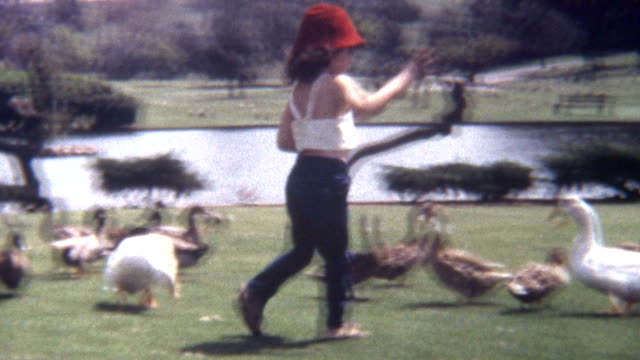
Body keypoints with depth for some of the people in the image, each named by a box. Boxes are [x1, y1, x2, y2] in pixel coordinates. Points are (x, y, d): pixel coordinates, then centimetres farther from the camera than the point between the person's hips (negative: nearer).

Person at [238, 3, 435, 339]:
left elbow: (284, 141, 12)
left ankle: (255, 291, 11)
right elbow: (370, 105, -5)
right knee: (336, 255, 5)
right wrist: (407, 76, 3)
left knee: (302, 249, 21)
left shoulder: (300, 89, 10)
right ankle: (337, 323, 11)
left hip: (300, 175, 7)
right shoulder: (338, 84, -13)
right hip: (328, 178, -7)